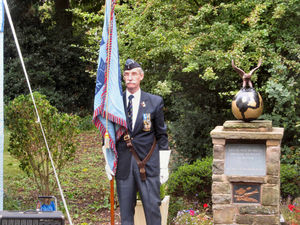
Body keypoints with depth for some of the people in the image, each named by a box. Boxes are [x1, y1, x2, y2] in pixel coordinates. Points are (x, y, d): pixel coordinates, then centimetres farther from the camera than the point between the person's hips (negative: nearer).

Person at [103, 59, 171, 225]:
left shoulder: (155, 102, 5)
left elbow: (162, 136, 6)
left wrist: (164, 166, 2)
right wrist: (108, 161, 7)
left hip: (148, 164, -1)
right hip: (123, 165, 1)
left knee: (152, 207, -3)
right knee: (125, 210, 5)